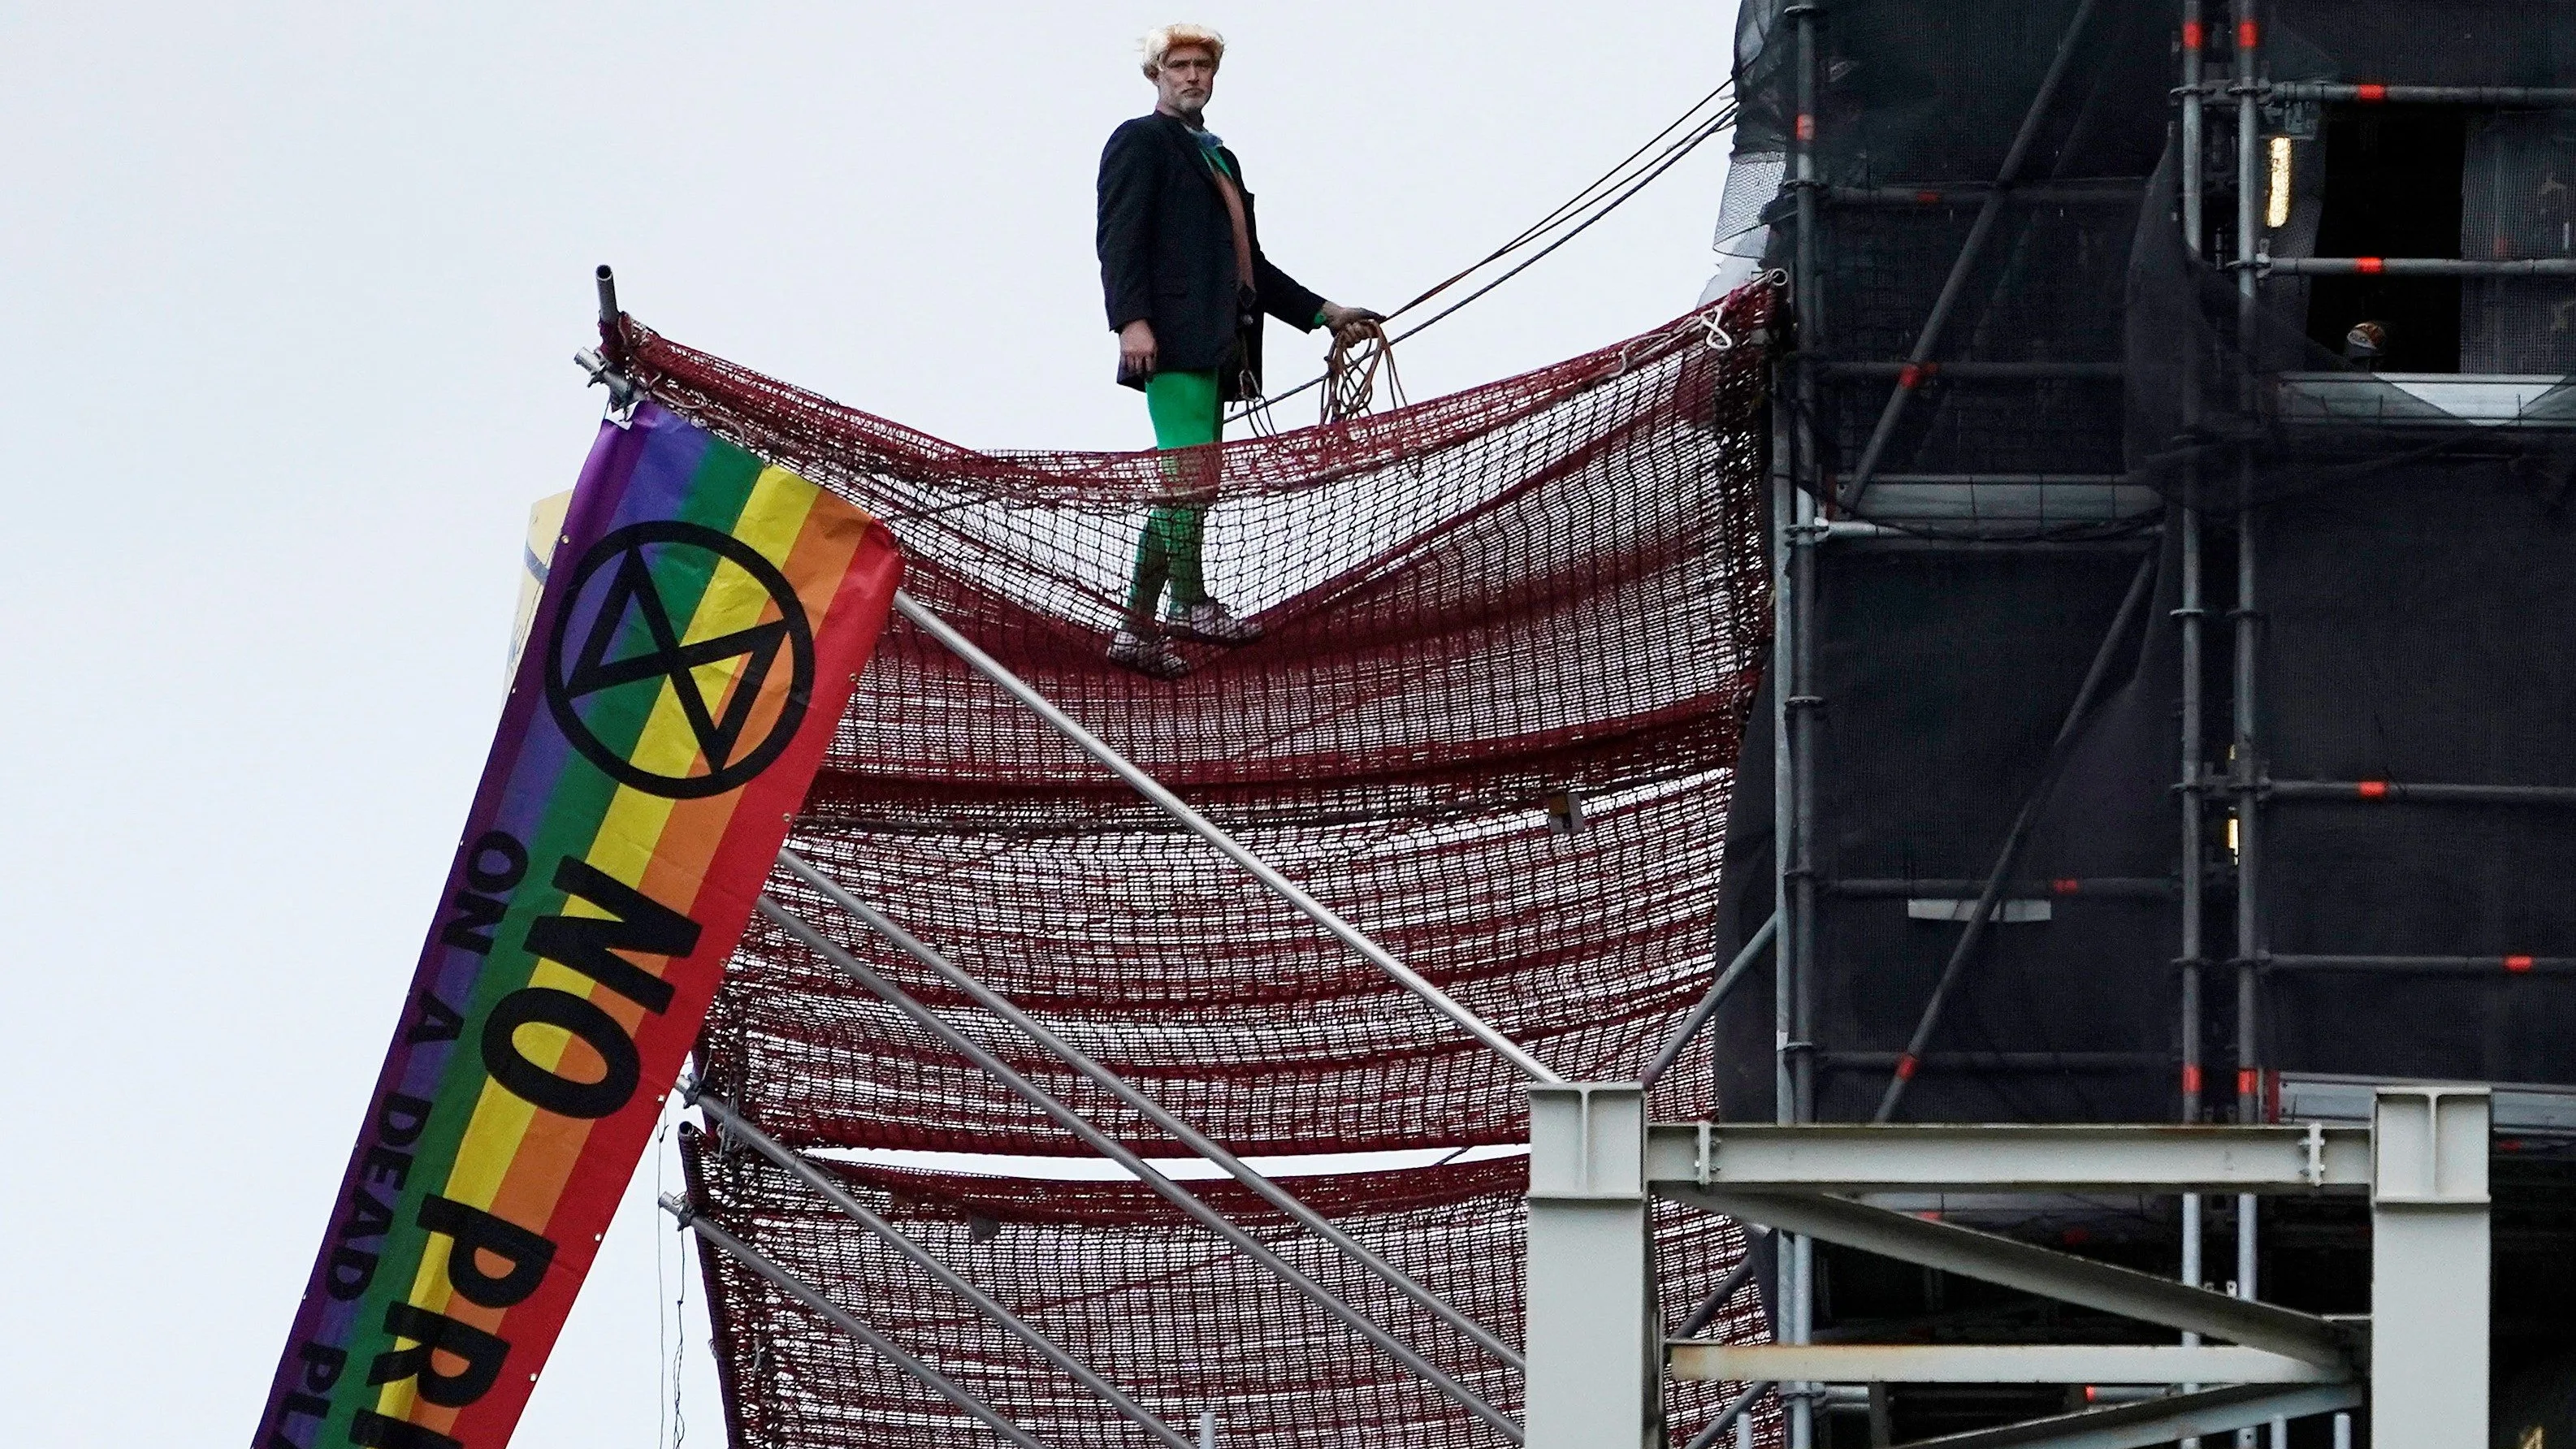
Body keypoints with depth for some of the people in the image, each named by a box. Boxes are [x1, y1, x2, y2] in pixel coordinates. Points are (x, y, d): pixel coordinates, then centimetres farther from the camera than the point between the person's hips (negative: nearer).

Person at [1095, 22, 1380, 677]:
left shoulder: (1218, 158, 29)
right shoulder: (1141, 142, 3)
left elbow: (1250, 264, 30)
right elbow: (1120, 236, -9)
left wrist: (1323, 314, 22)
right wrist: (1131, 320, -22)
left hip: (1217, 346, 9)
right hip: (1174, 338, -9)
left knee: (1185, 487, 5)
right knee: (1192, 475, -17)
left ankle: (1139, 628, 5)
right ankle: (1190, 600, -16)